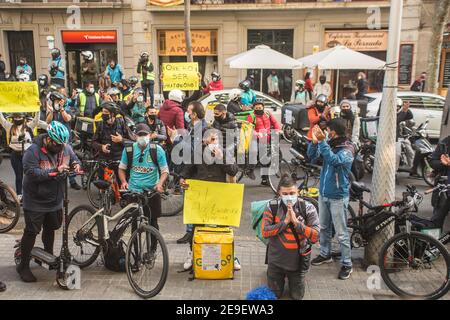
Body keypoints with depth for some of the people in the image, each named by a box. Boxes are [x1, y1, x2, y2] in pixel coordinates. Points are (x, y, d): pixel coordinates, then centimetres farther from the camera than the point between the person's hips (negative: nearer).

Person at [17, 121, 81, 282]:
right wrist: (55, 171, -35)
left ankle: (49, 255, 43)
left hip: (55, 200, 6)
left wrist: (76, 164, -11)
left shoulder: (65, 147, -4)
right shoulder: (33, 151, -22)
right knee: (31, 232, 0)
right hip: (35, 202, -6)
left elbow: (73, 158, 12)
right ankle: (24, 266, 15)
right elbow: (31, 173, -29)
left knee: (50, 229, 22)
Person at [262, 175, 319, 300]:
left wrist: (296, 222, -30)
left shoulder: (308, 208, -16)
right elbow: (265, 232, -18)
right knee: (274, 295, 19)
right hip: (276, 260, 1)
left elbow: (315, 237, -20)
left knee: (297, 296, 19)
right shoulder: (272, 207, -14)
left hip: (298, 261, 0)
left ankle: (293, 278, 50)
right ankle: (282, 277, 49)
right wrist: (285, 221, -26)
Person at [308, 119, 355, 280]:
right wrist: (315, 141, -22)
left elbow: (333, 160, -35)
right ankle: (325, 254, 38)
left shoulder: (347, 150, -18)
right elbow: (312, 155, -4)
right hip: (323, 193, 7)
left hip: (338, 197, -7)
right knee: (324, 227, 20)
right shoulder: (329, 144, 0)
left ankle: (347, 264, 15)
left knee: (341, 233, 2)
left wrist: (322, 141, -38)